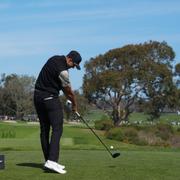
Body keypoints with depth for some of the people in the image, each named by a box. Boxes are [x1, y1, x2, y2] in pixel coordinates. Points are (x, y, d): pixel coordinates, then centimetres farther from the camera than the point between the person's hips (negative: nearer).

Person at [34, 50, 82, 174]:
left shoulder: (55, 59, 10)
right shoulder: (63, 71, -19)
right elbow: (69, 91, -6)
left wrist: (69, 99, 13)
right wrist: (75, 105, 11)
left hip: (38, 96, 10)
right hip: (50, 98, -10)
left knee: (44, 129, 9)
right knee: (57, 129, -13)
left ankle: (48, 160, 11)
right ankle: (52, 161, -25)